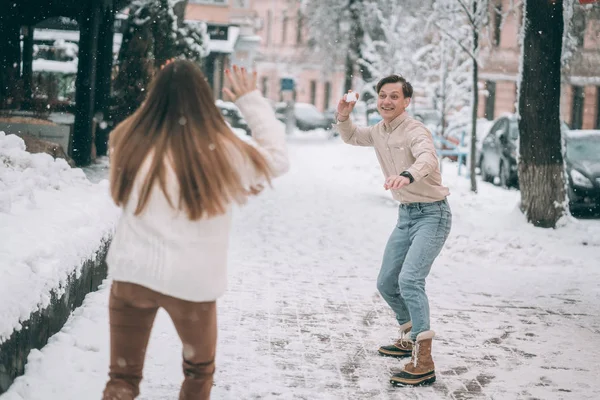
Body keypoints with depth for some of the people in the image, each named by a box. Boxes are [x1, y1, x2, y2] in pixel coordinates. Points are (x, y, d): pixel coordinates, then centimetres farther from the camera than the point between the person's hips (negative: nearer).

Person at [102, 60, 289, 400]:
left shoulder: (131, 141, -6)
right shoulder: (223, 154, -12)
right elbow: (277, 158, 4)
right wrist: (252, 101, 10)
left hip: (131, 274, 1)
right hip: (192, 282, -1)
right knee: (199, 370, 24)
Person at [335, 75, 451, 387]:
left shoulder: (413, 130, -19)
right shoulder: (378, 131, 6)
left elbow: (427, 158, -40)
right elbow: (351, 137, 27)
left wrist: (407, 175, -62)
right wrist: (343, 116, 6)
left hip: (431, 214, -9)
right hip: (406, 214, 9)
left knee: (410, 280, -25)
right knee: (386, 284, 15)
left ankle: (423, 364, -27)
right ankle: (409, 339, 37)